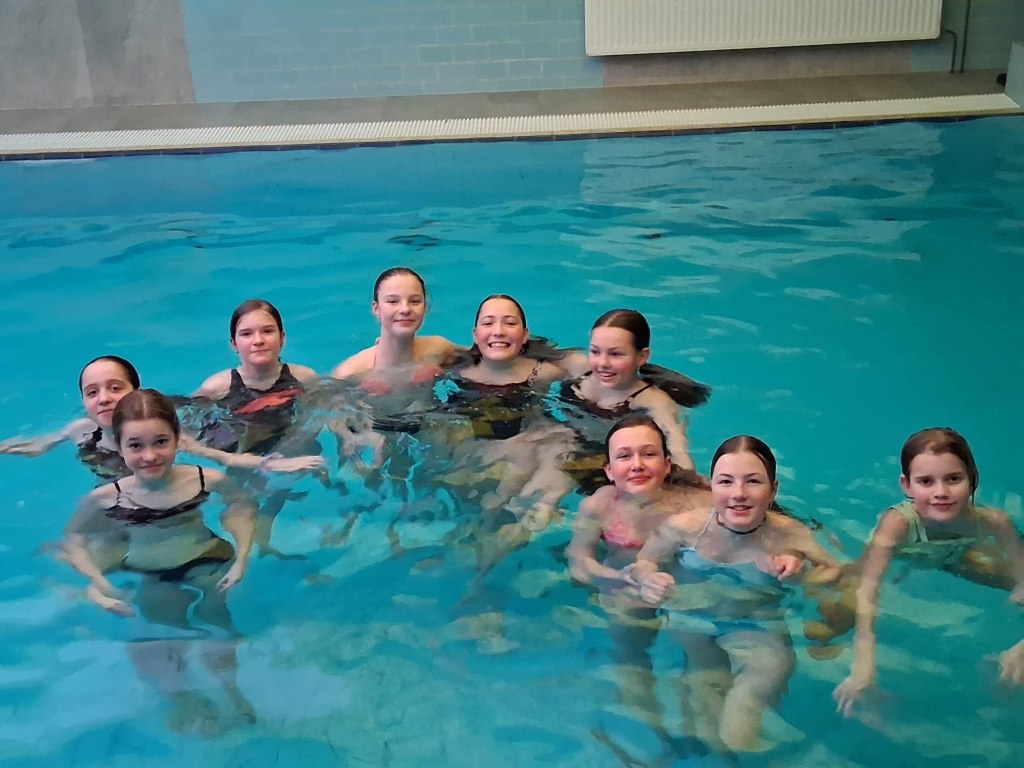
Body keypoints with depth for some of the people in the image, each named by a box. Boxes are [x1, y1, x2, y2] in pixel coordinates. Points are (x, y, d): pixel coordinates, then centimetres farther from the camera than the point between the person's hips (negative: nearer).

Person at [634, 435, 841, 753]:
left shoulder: (789, 536, -16)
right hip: (691, 629, 1)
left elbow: (836, 572, -2)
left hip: (759, 634, -1)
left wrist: (800, 573, -24)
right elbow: (643, 561, 1)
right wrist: (648, 578, -23)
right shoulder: (685, 527, -16)